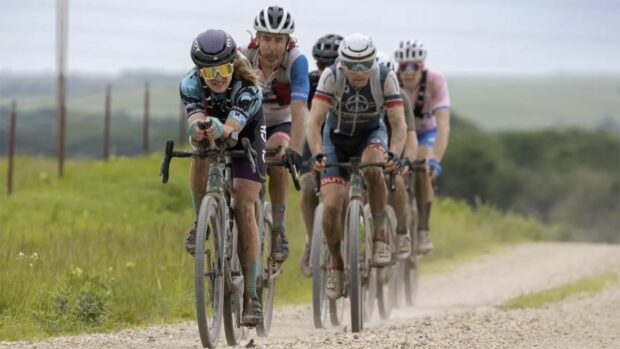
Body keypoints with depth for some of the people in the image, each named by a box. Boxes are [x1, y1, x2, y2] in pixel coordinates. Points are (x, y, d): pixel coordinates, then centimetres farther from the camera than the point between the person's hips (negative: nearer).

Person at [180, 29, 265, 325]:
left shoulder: (247, 89, -36)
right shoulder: (190, 84, -30)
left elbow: (231, 129, -50)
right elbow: (195, 124, -44)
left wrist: (219, 130, -73)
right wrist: (199, 129, -68)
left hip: (246, 134, -2)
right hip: (210, 139, 2)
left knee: (243, 207, -15)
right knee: (200, 161, -35)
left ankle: (251, 296, -11)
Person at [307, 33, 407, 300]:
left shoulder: (385, 78, -27)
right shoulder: (331, 77, -28)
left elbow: (399, 123, -30)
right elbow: (314, 121, -33)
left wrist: (394, 154, -49)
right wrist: (317, 154, -50)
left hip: (371, 135, 0)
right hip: (337, 138, 0)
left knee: (372, 166, -37)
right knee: (332, 206, -15)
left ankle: (380, 235, -22)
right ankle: (336, 265, 9)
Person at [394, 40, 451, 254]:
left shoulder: (435, 82, -30)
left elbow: (443, 125, -39)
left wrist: (435, 160, -53)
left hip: (426, 133, -1)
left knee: (423, 171, -29)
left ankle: (423, 231, -22)